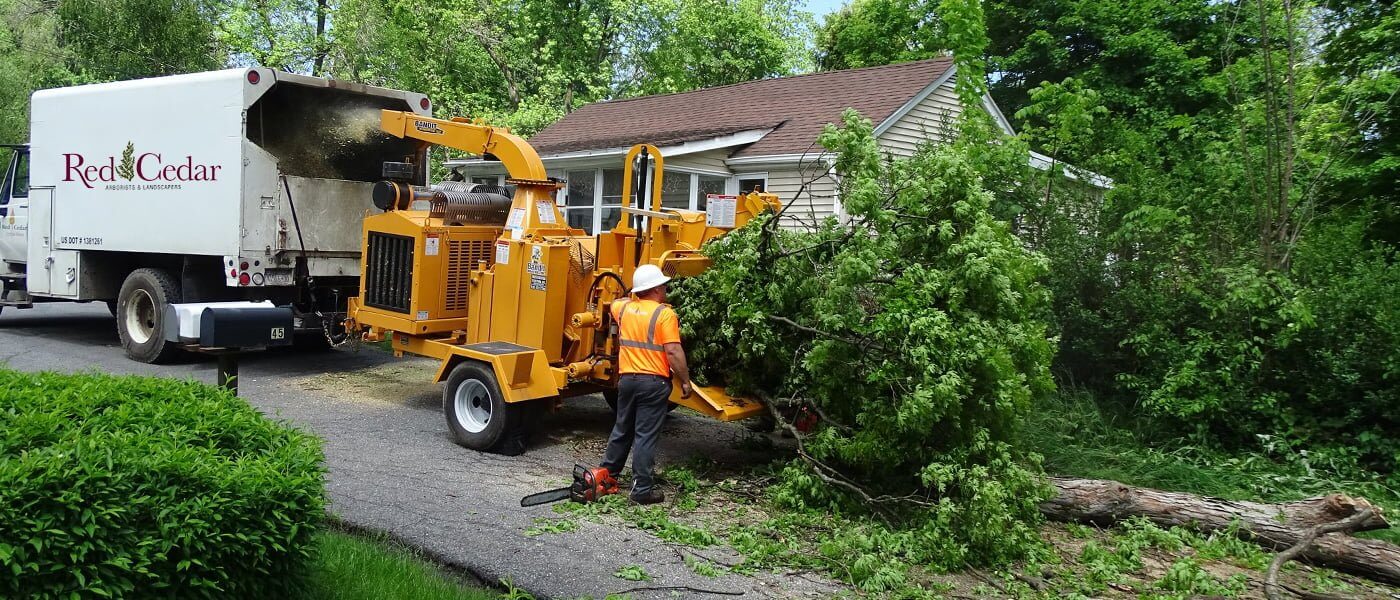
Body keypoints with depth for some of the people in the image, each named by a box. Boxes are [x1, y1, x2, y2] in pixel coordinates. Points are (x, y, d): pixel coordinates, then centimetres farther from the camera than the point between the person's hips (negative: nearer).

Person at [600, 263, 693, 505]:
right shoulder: (665, 314, -11)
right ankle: (642, 489, 1)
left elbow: (614, 304, 34)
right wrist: (685, 381, -8)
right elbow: (673, 352, -16)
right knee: (646, 436, -3)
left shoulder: (624, 308, 7)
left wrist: (634, 297, 41)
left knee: (622, 430, 20)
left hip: (627, 379, 6)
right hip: (654, 382, -6)